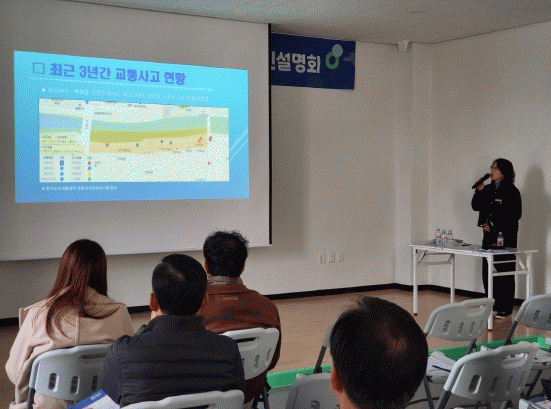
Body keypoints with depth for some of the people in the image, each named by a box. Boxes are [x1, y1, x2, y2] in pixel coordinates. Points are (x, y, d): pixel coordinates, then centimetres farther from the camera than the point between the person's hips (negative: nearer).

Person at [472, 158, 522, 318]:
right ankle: (491, 305, 18)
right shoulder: (488, 189, 12)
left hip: (505, 238, -7)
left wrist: (493, 226, -12)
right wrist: (479, 191, -2)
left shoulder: (511, 191, -8)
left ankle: (505, 308, 4)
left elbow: (514, 215, -12)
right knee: (487, 273, 8)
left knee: (504, 273, -2)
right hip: (489, 236, 7)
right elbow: (476, 206, 14)